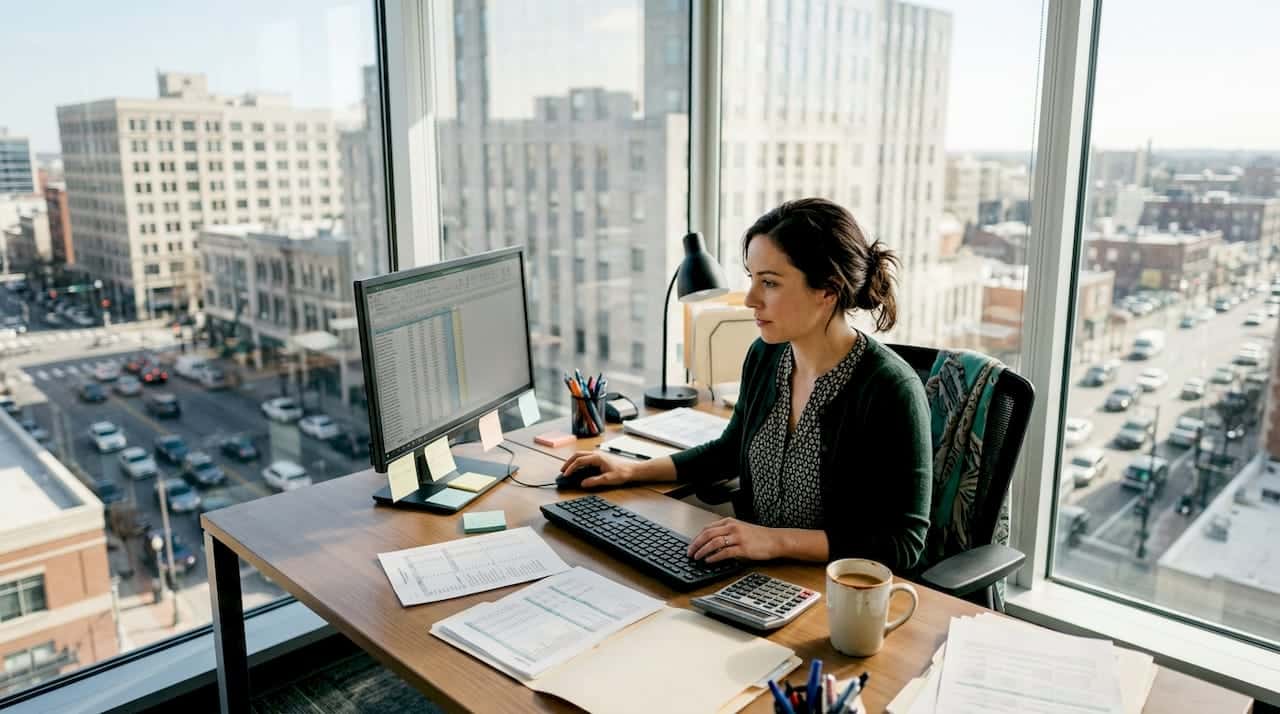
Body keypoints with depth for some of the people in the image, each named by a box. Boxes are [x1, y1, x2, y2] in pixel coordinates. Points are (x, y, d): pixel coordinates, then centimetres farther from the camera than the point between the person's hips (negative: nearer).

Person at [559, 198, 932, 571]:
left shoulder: (890, 391, -21)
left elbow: (903, 541, -18)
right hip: (756, 575, 6)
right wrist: (635, 470, 12)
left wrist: (777, 540, -25)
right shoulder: (765, 355, -1)